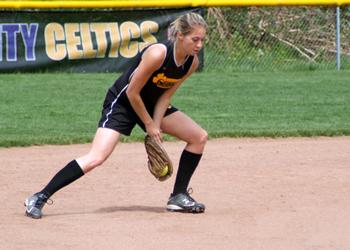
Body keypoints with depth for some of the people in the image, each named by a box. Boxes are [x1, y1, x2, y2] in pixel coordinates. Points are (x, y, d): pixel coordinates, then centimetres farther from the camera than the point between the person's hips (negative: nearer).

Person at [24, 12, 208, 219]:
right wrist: (149, 125, -15)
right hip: (122, 102, -8)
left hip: (152, 105, 8)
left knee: (200, 137, 2)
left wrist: (156, 127, -12)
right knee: (96, 158, -22)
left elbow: (166, 95, -3)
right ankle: (39, 198, -17)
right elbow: (132, 93, -23)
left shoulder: (192, 62, -11)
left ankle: (178, 196, 12)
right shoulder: (158, 54, -32)